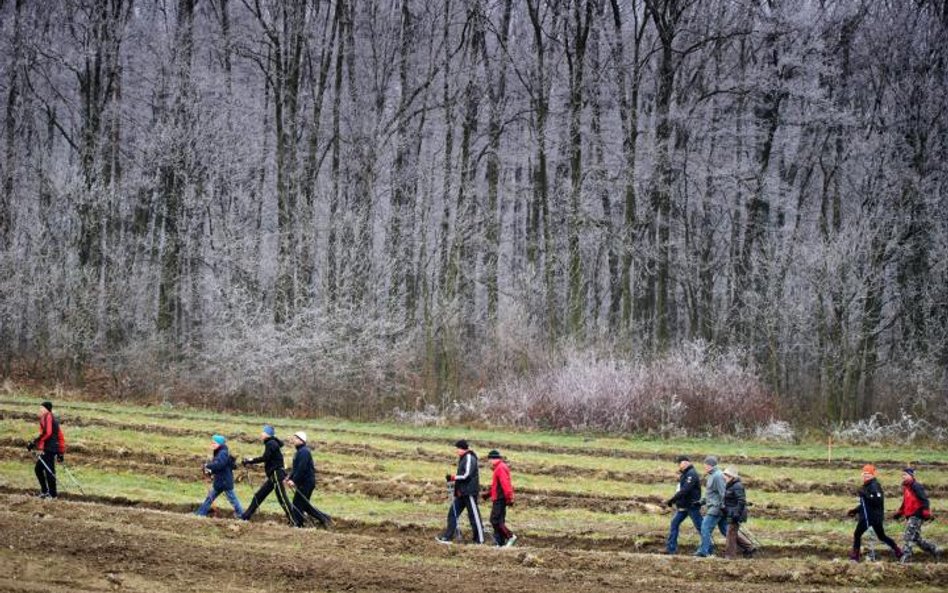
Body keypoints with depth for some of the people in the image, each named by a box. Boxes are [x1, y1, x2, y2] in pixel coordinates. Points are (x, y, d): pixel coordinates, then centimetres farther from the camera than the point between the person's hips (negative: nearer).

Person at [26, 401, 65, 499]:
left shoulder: (47, 417, -6)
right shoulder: (54, 419, 21)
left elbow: (46, 432, -20)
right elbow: (60, 436, 22)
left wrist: (34, 442, -18)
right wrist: (61, 452, 24)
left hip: (47, 449, -10)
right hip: (54, 448, 10)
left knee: (49, 471, -6)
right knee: (38, 469, 14)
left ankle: (52, 494, -3)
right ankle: (45, 491, 16)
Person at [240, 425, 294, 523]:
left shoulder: (271, 444, -12)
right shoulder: (272, 443, 16)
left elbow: (265, 458, -20)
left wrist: (249, 461, -14)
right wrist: (251, 460, 11)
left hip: (276, 475, -10)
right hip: (273, 476, 10)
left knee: (282, 499, -10)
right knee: (258, 495, 12)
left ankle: (293, 521, -9)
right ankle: (245, 517, 18)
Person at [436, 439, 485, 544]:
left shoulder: (469, 458, -14)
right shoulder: (462, 458, 16)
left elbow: (467, 475, -21)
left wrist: (453, 477, -15)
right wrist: (452, 478, 8)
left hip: (469, 492, -10)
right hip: (461, 492, 10)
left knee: (474, 515, -3)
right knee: (453, 513, 6)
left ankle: (480, 539, 4)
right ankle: (447, 537, 7)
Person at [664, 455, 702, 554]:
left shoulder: (691, 474, -17)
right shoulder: (685, 474, 14)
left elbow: (684, 490, -26)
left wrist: (671, 500, -24)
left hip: (692, 506, -10)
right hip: (683, 506, 10)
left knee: (699, 527, -3)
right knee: (674, 524, 4)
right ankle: (671, 548, 4)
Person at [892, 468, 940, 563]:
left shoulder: (916, 486, -13)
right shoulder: (906, 488, 16)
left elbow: (924, 500, -18)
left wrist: (926, 513, -25)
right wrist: (899, 513, 22)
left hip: (916, 516, -10)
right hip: (909, 516, 10)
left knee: (908, 537, -14)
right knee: (916, 538, 15)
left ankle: (904, 559, -14)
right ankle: (933, 549, 30)